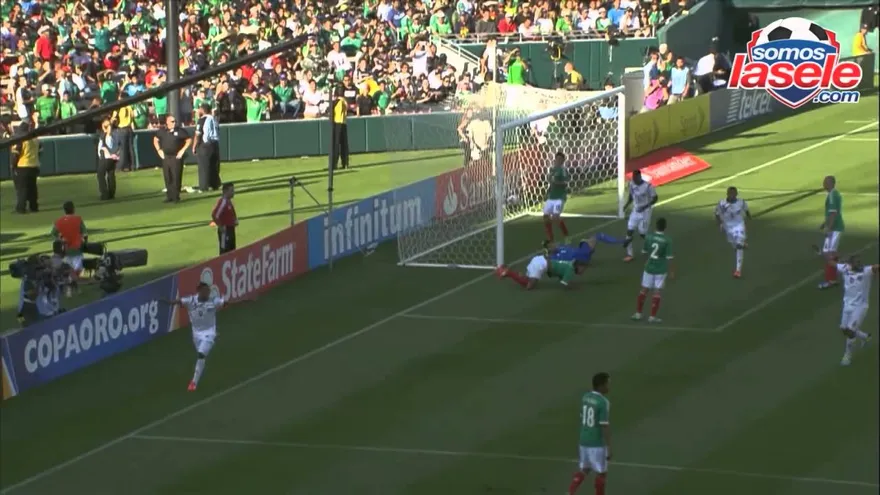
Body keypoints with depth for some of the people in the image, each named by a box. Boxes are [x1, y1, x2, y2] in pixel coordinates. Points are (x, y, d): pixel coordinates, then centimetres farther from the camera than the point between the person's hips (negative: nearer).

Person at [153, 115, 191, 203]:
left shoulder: (180, 131, -6)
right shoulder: (162, 131, 5)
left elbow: (189, 140, 0)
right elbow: (155, 140, 20)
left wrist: (182, 150, -5)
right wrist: (159, 150, 10)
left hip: (176, 157, -4)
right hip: (166, 157, 4)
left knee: (176, 178, -5)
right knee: (168, 178, 8)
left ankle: (176, 196, 0)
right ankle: (169, 196, 16)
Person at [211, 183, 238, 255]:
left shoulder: (229, 201, 10)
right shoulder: (222, 202, -20)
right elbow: (214, 215, -28)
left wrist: (235, 220, 11)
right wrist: (220, 226, -20)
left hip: (231, 229, 10)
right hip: (225, 231, -10)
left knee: (232, 250, 14)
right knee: (225, 251, -6)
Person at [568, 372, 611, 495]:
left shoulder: (585, 397, 4)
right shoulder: (604, 402, -20)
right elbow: (605, 426, -21)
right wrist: (609, 448, -15)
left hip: (584, 441, 7)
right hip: (597, 444, -7)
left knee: (583, 470, 18)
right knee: (602, 473, 10)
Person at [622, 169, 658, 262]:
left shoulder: (648, 186, -23)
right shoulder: (632, 184, -4)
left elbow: (655, 198, -16)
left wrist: (645, 207, -27)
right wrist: (627, 205, -3)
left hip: (645, 212, -5)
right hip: (635, 211, 5)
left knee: (642, 233, 0)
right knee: (629, 231, -3)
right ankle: (629, 254, 4)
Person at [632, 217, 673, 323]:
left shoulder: (648, 237, -6)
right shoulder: (667, 240, -16)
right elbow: (669, 257, -15)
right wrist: (671, 271, -4)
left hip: (649, 267, 3)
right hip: (661, 270, -3)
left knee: (644, 289, 15)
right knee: (657, 292, 4)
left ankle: (638, 313, 20)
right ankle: (652, 316, 6)